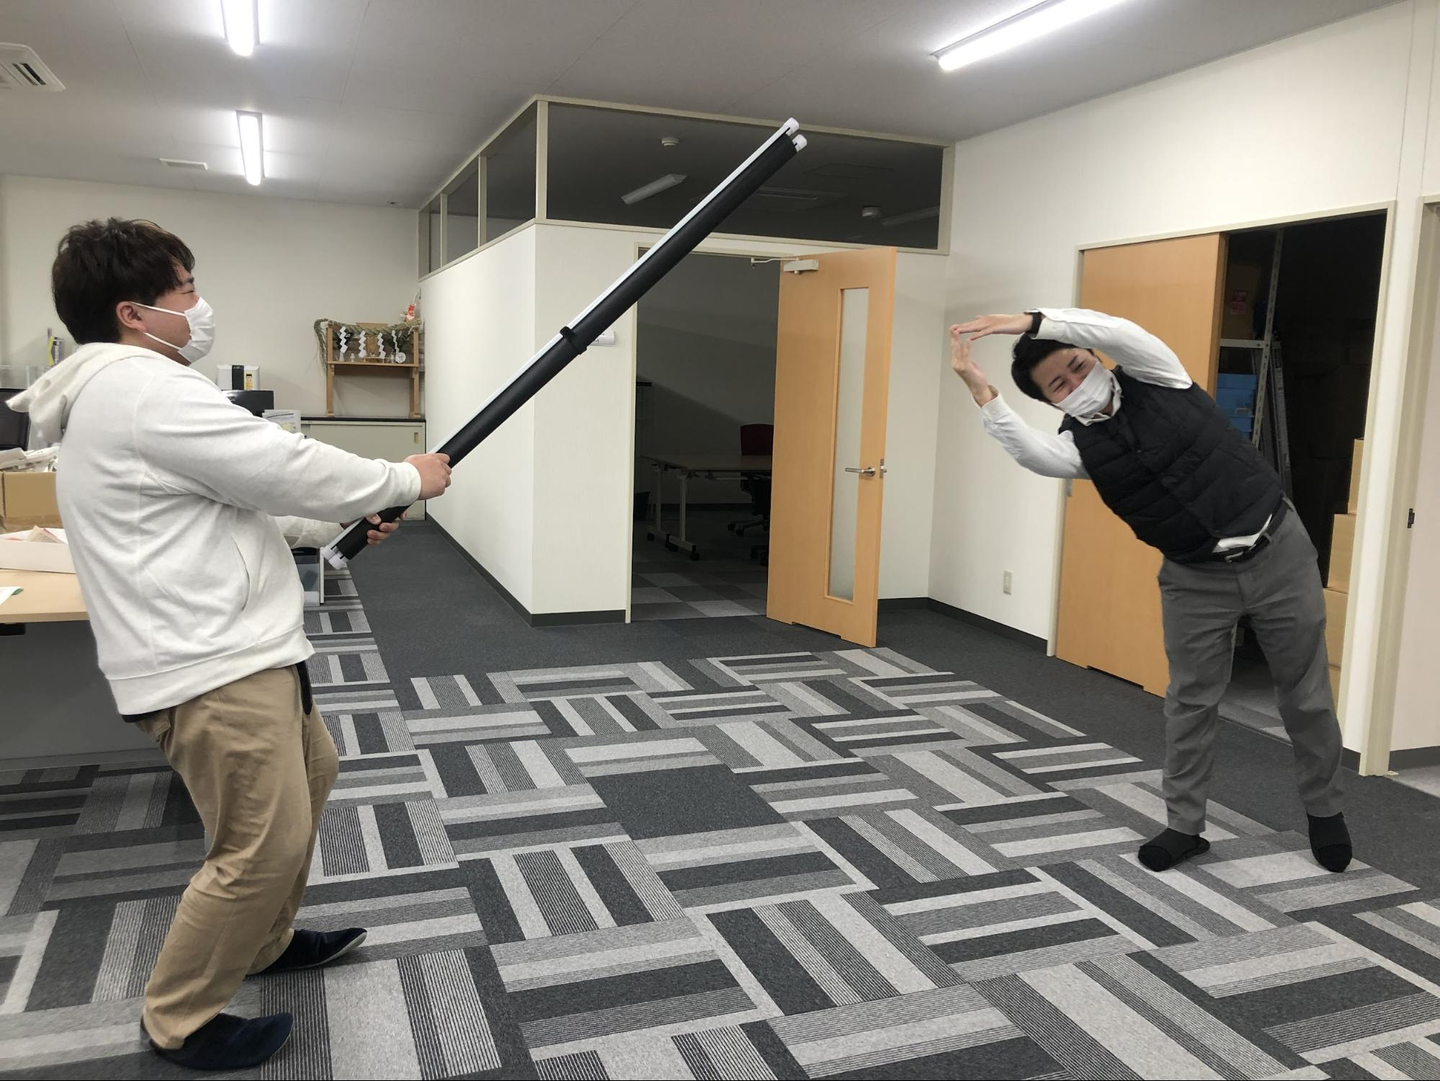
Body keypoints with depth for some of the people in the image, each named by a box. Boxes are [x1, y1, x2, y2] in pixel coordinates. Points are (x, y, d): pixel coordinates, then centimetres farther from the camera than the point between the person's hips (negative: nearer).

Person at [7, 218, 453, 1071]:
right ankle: (181, 1021, 15)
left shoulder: (125, 392, 18)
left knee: (310, 773, 25)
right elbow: (286, 471, -18)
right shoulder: (141, 389, -17)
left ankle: (264, 942, 40)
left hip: (231, 646, 12)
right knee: (265, 845, -6)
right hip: (209, 665, -12)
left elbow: (239, 498, 23)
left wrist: (344, 524, 17)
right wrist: (406, 479, -4)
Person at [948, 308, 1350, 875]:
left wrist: (1026, 322, -33)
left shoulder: (1155, 378, -8)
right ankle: (1184, 825, 21)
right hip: (1195, 579, 2)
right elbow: (1030, 452, -30)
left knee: (1306, 694, 10)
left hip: (1278, 551, -1)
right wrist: (983, 394, -43)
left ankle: (1325, 810, 31)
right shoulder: (1080, 445, -7)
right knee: (1190, 701, 6)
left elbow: (1117, 331, -29)